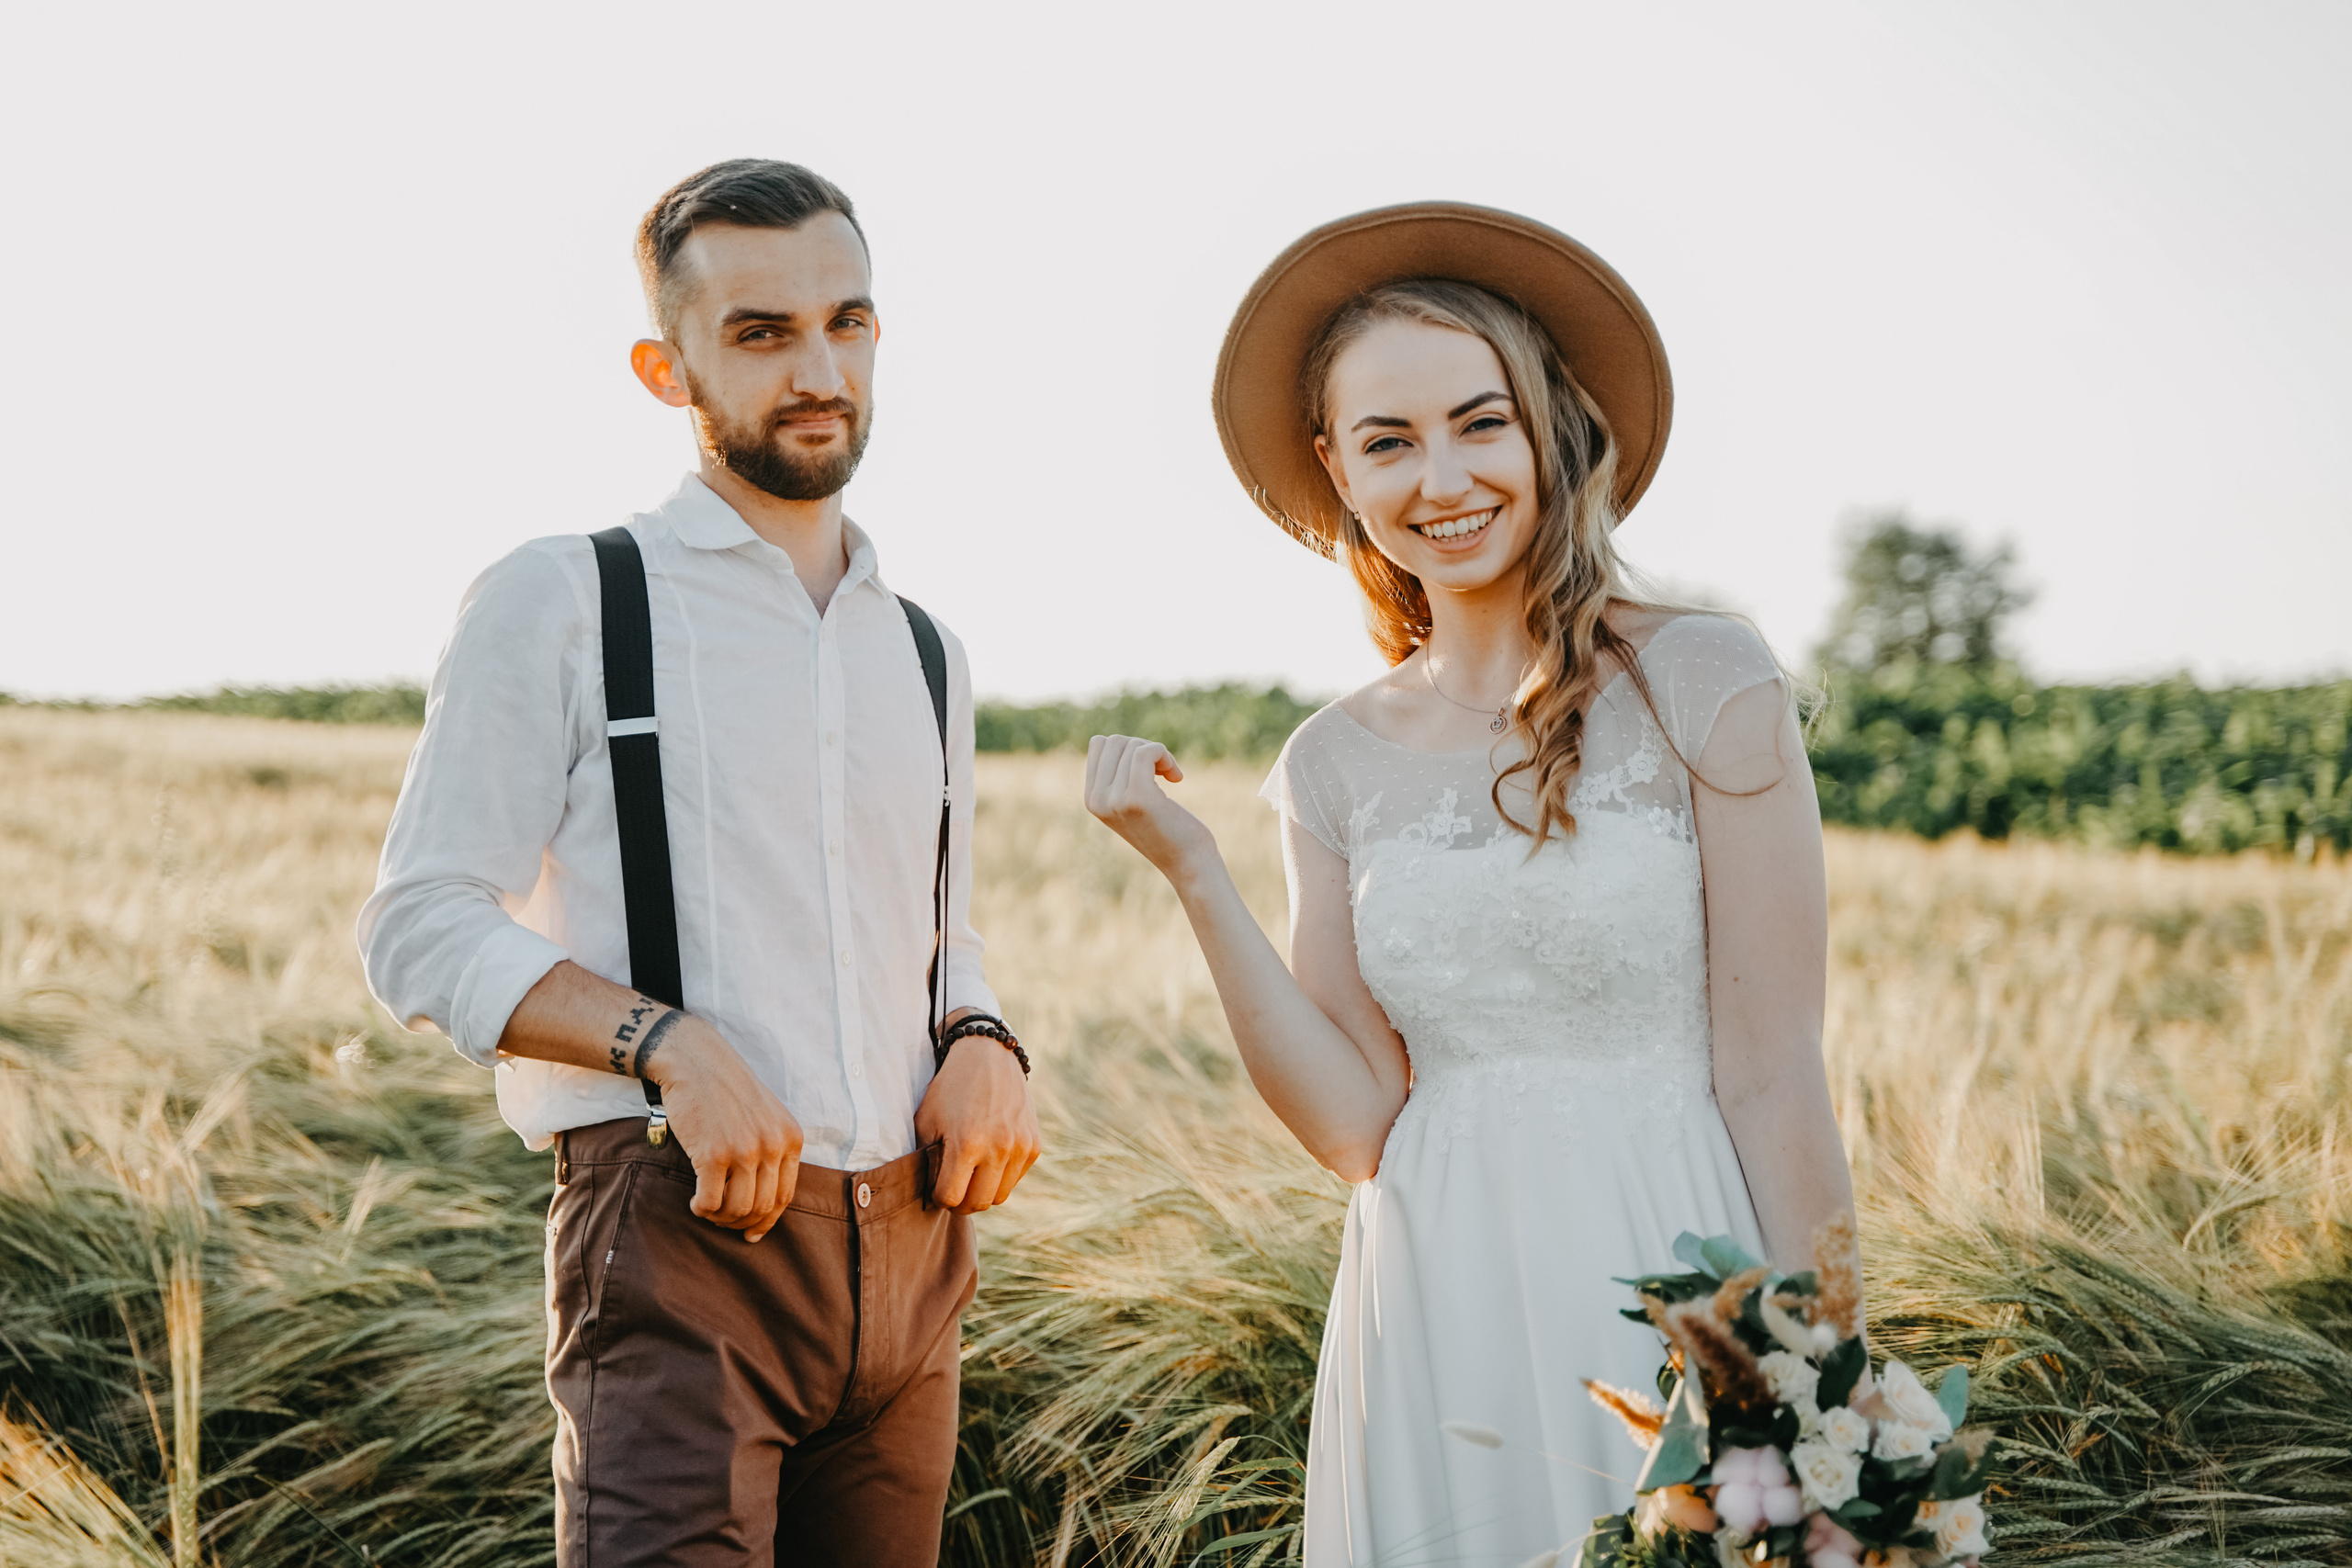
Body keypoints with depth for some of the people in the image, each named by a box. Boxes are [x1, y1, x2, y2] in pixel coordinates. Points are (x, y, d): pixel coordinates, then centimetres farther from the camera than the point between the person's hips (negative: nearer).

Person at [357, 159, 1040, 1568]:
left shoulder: (925, 655, 18)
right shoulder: (561, 604, 1)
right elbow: (424, 933, -4)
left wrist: (984, 1045, 3)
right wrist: (670, 1043, -19)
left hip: (910, 1243, 6)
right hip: (683, 1238, -5)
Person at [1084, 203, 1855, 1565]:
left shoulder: (1701, 683, -6)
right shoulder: (1336, 763, 6)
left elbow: (1775, 1080, -8)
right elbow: (1357, 1125, -1)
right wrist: (1196, 875, -7)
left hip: (1671, 1289, -3)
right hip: (1438, 1317, 4)